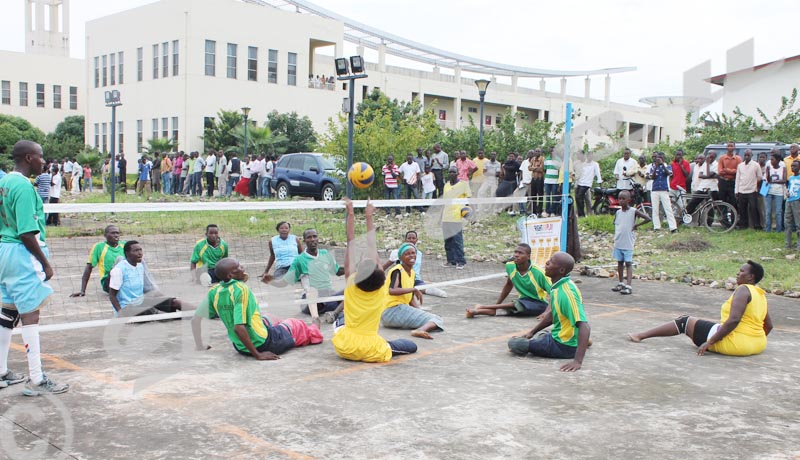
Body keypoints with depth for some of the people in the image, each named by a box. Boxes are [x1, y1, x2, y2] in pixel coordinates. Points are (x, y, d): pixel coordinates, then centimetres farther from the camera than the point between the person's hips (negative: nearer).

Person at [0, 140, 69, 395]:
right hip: (22, 253, -10)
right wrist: (45, 263, -15)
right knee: (30, 314, -5)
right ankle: (36, 380, -1)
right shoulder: (24, 186, -18)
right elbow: (27, 233, -22)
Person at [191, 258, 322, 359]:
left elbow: (195, 319, -6)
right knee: (294, 323, 20)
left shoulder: (214, 292, -6)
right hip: (264, 345, -7)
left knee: (272, 320, 33)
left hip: (240, 348, 7)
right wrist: (257, 355, -27)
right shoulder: (241, 289, -26)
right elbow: (238, 327, -33)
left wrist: (200, 346, 5)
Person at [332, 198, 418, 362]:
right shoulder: (381, 290, -11)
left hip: (344, 348, 3)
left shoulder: (351, 286, -10)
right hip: (371, 352, -3)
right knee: (411, 346, 11)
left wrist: (351, 214, -5)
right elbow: (372, 250, -3)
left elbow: (351, 245, -7)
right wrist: (369, 217, 4)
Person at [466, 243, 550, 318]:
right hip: (524, 301, 5)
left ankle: (483, 307, -24)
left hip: (539, 304, -5)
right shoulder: (510, 266, -9)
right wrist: (496, 305, 12)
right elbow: (509, 285, 10)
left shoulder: (538, 272, -24)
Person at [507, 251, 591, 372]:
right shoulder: (557, 286, -2)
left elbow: (585, 327, -35)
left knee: (514, 344, -15)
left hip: (564, 346, -3)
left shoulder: (567, 293, -30)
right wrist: (531, 333, 16)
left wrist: (578, 361, -42)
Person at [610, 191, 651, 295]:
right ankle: (621, 283, 26)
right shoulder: (618, 212, 6)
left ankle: (628, 286, -10)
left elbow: (648, 218, -13)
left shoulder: (633, 211, -9)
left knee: (628, 263, -6)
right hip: (618, 242, 5)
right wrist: (616, 236, 8)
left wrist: (636, 225, -10)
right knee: (619, 262, 14)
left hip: (628, 243, -5)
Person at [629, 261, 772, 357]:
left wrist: (709, 342, -21)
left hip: (734, 343, -9)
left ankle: (641, 336, 10)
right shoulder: (761, 294, 13)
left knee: (684, 321, 4)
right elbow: (768, 325, 16)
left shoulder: (743, 290, -13)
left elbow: (733, 320, -24)